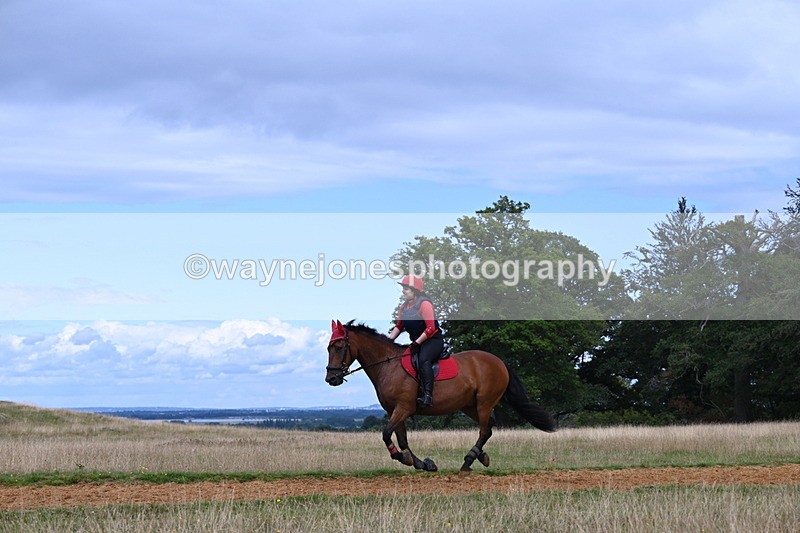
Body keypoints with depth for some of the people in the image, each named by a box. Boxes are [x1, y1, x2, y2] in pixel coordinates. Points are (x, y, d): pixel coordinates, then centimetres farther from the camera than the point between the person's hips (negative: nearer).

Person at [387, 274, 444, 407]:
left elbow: (431, 328, -19)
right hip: (416, 342, 9)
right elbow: (398, 326, 18)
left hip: (433, 340, -9)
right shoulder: (403, 307, 11)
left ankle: (428, 395, -45)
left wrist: (417, 342, -21)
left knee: (423, 359, -35)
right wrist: (388, 341, 3)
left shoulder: (424, 304, -14)